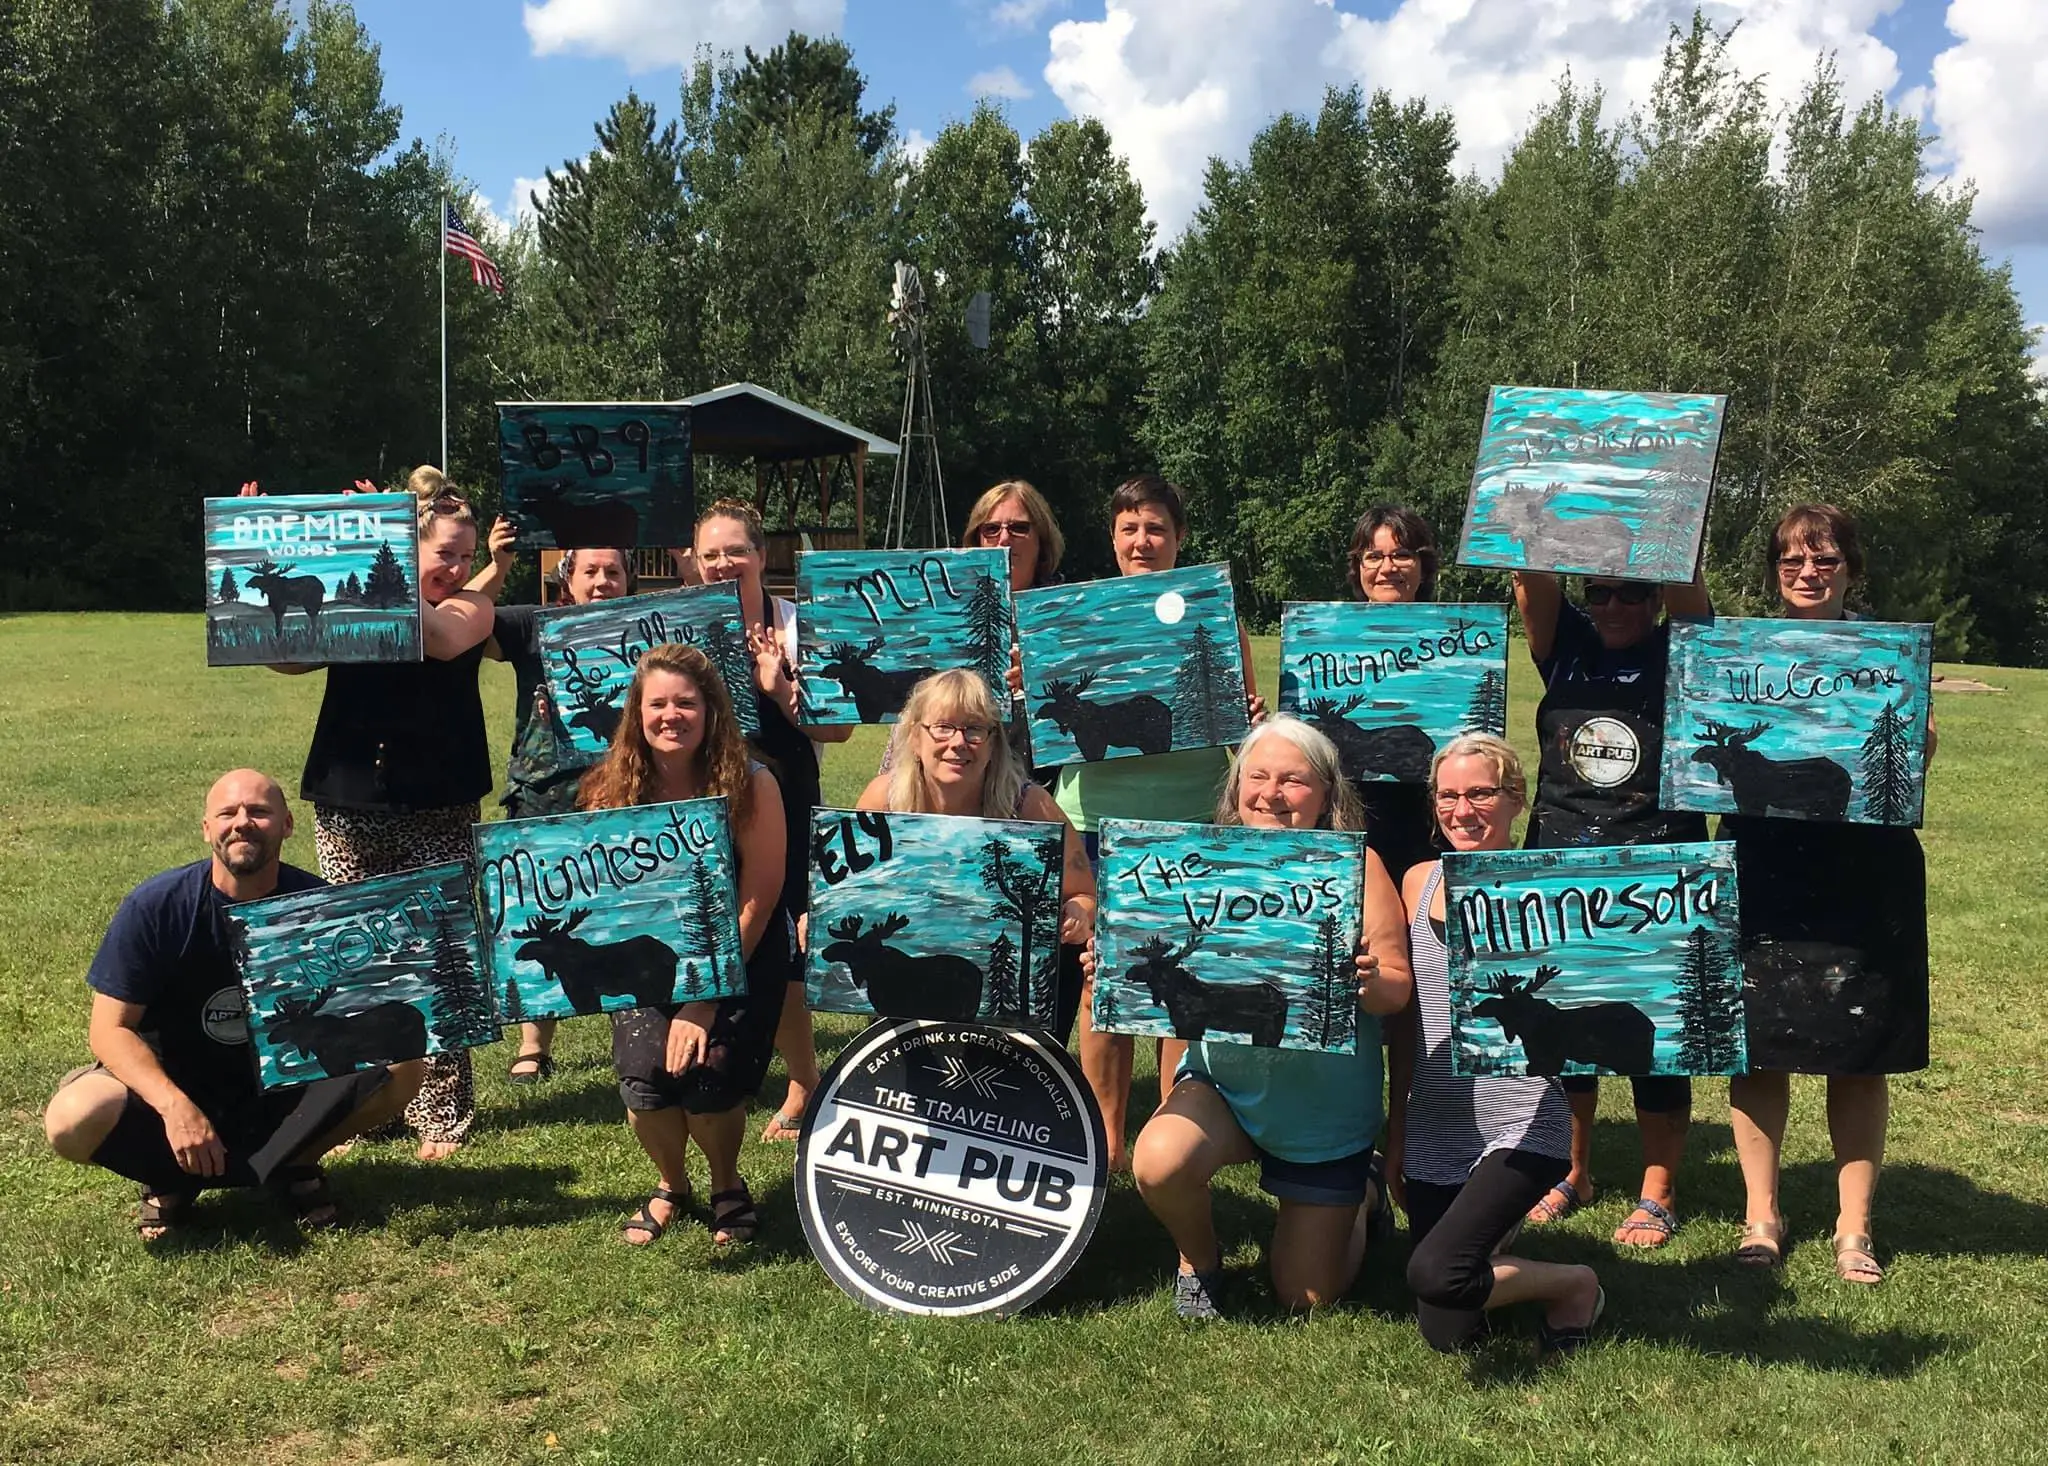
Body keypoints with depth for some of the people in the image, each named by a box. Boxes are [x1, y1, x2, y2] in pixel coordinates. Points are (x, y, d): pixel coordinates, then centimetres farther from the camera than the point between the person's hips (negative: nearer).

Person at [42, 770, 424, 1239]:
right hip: (172, 1086, -1)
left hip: (284, 1091, 1)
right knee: (74, 1119, -30)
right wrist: (174, 1105, -31)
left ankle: (287, 1163, -1)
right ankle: (172, 1178, 2)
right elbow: (111, 1028, -15)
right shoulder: (156, 906, -15)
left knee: (400, 1069, -23)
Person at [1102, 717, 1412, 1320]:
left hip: (1326, 1106, -1)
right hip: (1223, 1080, 2)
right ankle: (1200, 1259, 6)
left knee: (1306, 1295, 6)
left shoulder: (1355, 865, -10)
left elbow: (1398, 990, -13)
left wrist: (1369, 981, -35)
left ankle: (1362, 1196, 41)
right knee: (1157, 1163, -30)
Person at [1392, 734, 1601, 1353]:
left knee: (1435, 1273, -24)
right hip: (1433, 1133, 5)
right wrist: (1396, 1128, 14)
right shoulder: (1419, 882, 6)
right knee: (1448, 1334, 6)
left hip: (1521, 1127, -5)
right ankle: (1494, 1235, 38)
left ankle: (1575, 1285, 6)